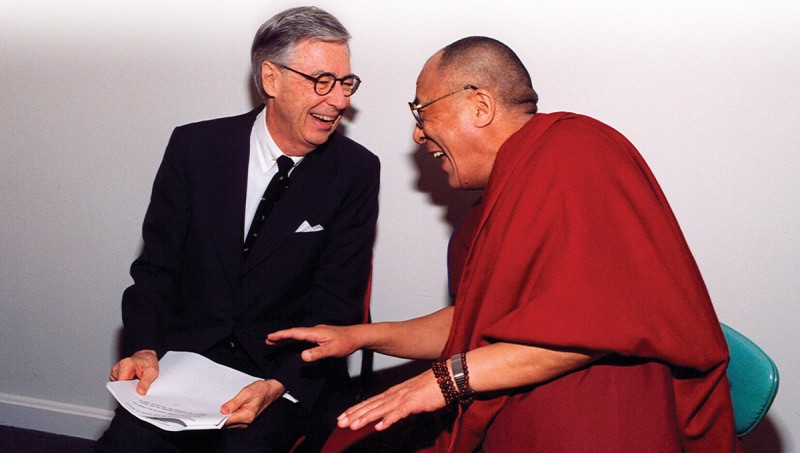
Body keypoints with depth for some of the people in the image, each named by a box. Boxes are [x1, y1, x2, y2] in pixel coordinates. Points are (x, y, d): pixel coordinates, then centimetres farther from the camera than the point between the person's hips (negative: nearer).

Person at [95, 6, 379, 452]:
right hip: (187, 354, 2)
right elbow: (157, 265, 3)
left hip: (292, 373, -1)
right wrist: (144, 350, -15)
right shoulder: (194, 146, 1)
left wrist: (278, 386, -20)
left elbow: (336, 304, -6)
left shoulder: (356, 171, -3)